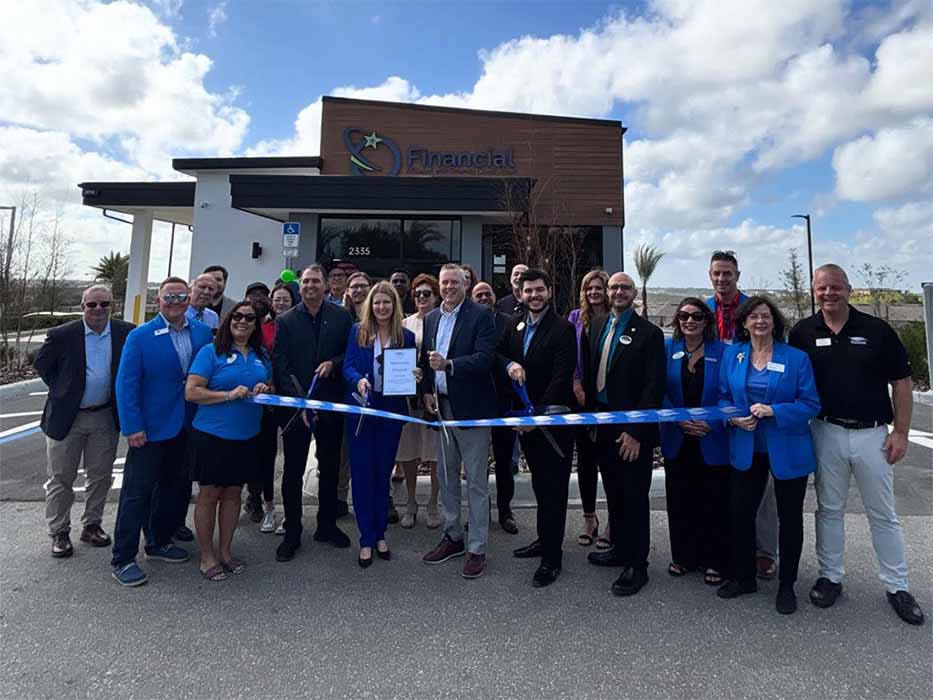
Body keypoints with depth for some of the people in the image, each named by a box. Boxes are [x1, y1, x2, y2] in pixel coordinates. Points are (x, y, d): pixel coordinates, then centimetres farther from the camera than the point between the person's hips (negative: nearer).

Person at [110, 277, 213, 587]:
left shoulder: (203, 333, 1)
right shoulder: (140, 337, -9)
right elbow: (126, 384, -11)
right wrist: (133, 427, -17)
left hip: (187, 428, 5)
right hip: (151, 428, -5)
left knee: (176, 488, 17)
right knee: (137, 492, 3)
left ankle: (159, 543, 37)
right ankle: (122, 559, 18)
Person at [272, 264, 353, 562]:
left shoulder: (342, 317, 1)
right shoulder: (286, 321, -1)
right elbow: (280, 366, -6)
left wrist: (334, 364, -16)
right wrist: (300, 401, -15)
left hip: (330, 404, 2)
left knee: (330, 468, 14)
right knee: (293, 471, 7)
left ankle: (327, 525, 32)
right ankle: (292, 533, 22)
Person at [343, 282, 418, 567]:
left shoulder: (406, 336, 4)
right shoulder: (357, 331, 1)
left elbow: (410, 372, 7)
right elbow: (348, 366, -4)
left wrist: (416, 376, -15)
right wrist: (359, 380, -24)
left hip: (392, 412, 2)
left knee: (383, 473, 13)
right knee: (362, 474, 3)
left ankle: (379, 535, 28)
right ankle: (366, 539, 16)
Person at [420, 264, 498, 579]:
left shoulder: (481, 316, -8)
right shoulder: (431, 318, 11)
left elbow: (485, 357, -19)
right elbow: (426, 358, 15)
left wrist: (448, 364, -29)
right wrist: (427, 390, 2)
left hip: (470, 407, -6)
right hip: (441, 407, 6)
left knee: (476, 481, 4)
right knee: (447, 477, 17)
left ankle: (477, 549, 17)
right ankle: (452, 537, 34)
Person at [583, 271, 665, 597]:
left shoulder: (649, 333, -10)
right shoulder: (596, 326, 9)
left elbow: (654, 387, -14)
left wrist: (635, 432, -17)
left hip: (632, 429, -6)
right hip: (602, 423, 6)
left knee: (634, 496, 5)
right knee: (613, 492, 18)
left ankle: (637, 564, 20)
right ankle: (620, 548, 36)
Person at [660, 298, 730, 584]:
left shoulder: (722, 352, -3)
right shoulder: (667, 348, 2)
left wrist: (711, 425, -16)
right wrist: (679, 420, -13)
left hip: (712, 442, -2)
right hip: (677, 440, 2)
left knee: (714, 503, 6)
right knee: (679, 501, 11)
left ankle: (715, 561, 24)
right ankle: (683, 556, 28)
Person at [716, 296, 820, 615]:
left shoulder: (797, 358, -6)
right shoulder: (731, 355, 2)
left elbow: (811, 405, -8)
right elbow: (723, 397, 7)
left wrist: (773, 411, -22)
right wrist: (734, 418, -12)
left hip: (788, 450, -2)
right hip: (746, 449, 2)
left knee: (790, 518, 11)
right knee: (740, 513, 9)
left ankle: (787, 585, 29)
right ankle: (743, 577, 29)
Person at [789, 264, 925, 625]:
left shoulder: (877, 330, -2)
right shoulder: (802, 333, 0)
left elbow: (901, 382, 0)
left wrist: (900, 432, -5)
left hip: (872, 434, 0)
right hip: (827, 433, 1)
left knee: (883, 514, 11)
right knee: (829, 510, 12)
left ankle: (898, 587, 26)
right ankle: (830, 577, 25)